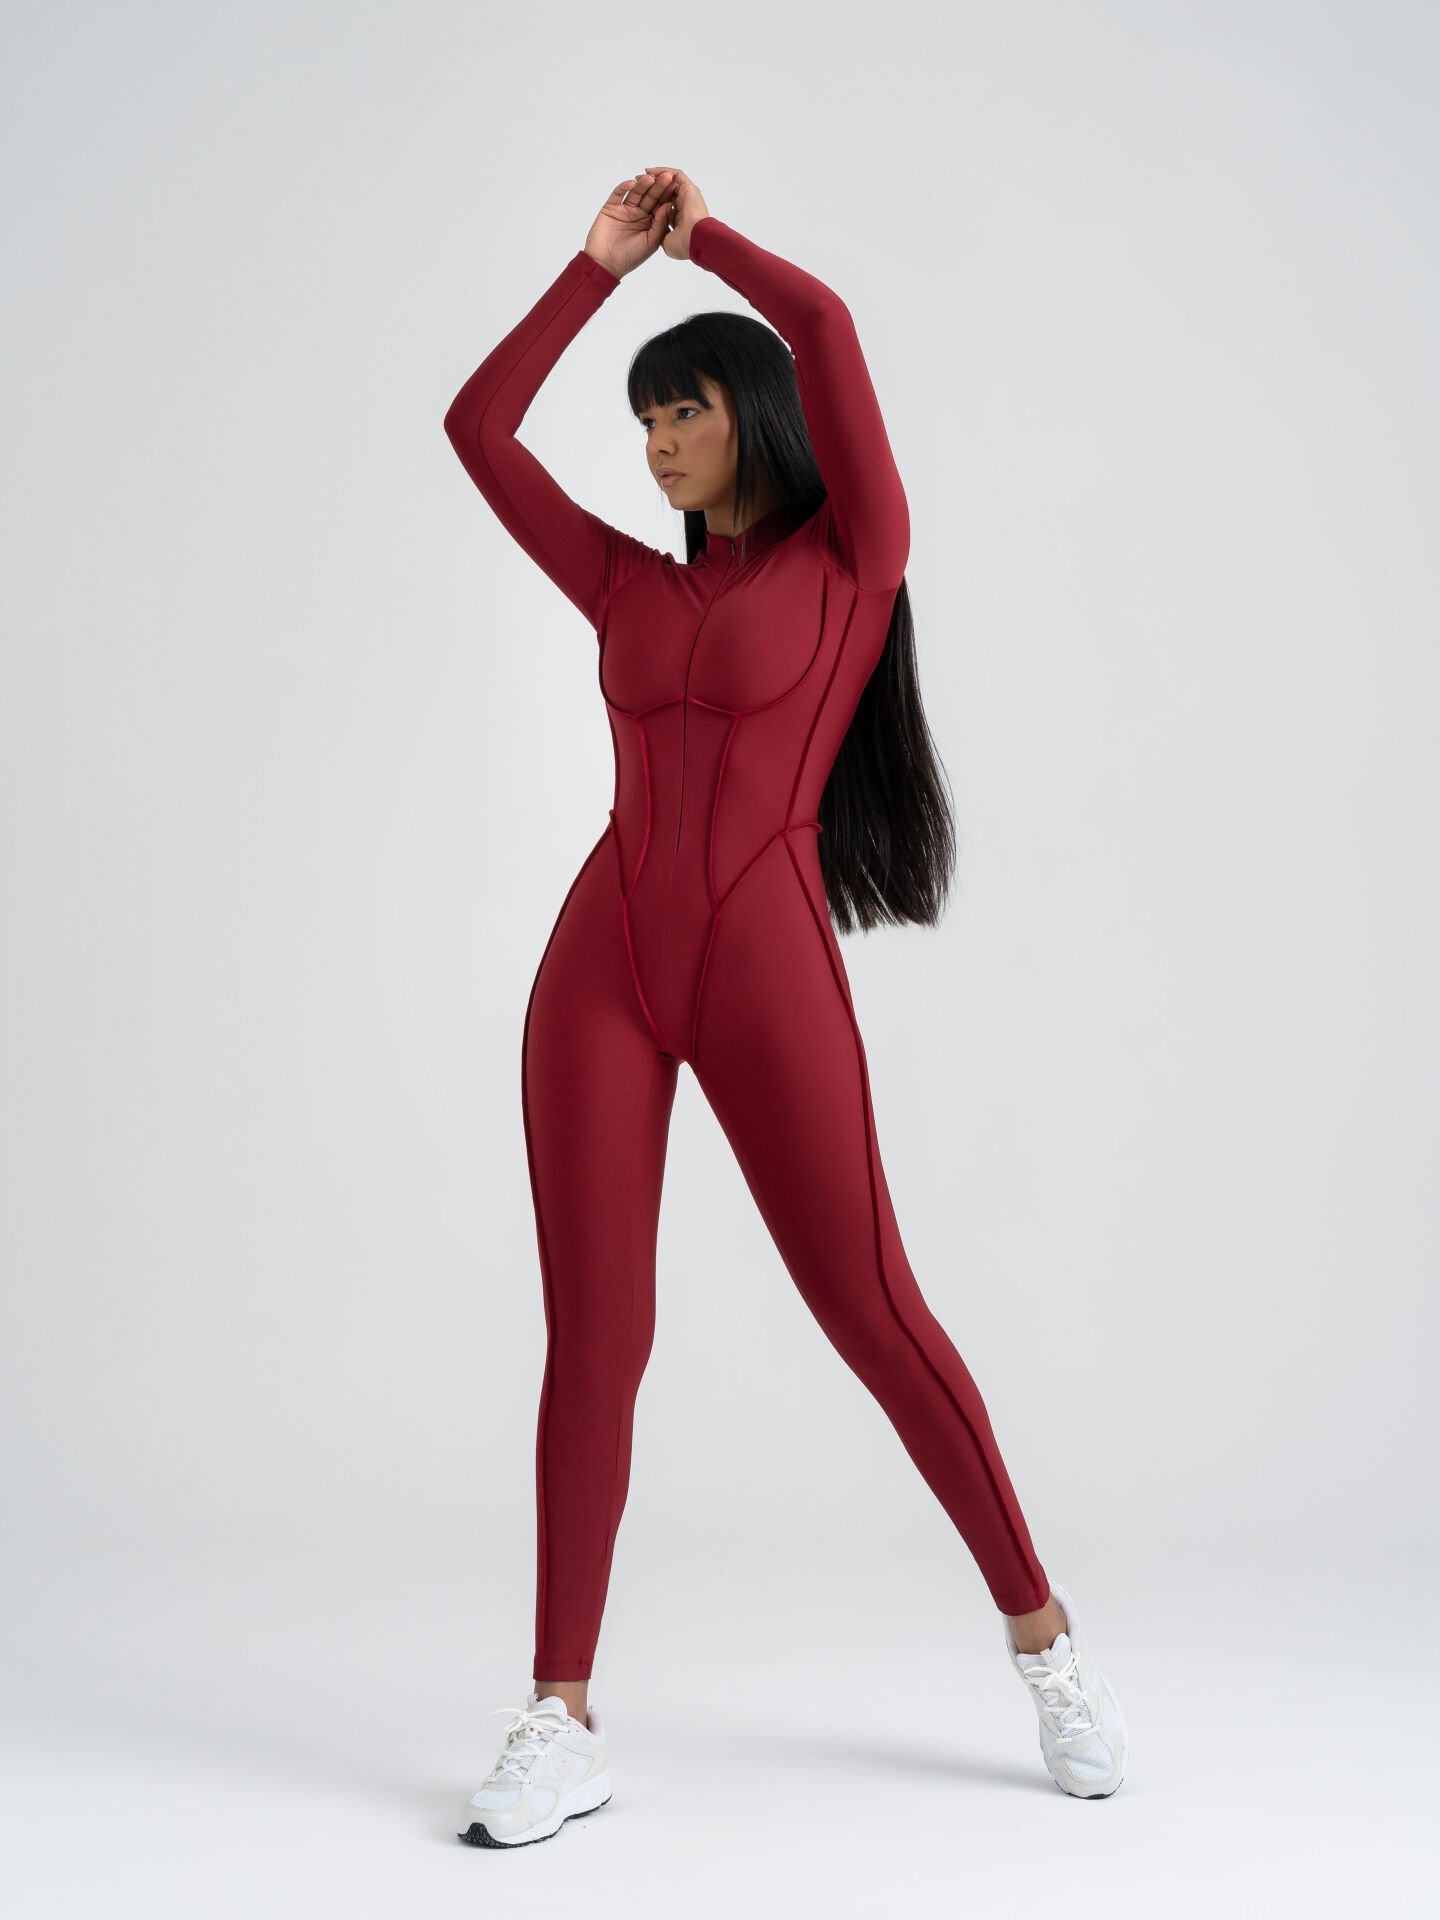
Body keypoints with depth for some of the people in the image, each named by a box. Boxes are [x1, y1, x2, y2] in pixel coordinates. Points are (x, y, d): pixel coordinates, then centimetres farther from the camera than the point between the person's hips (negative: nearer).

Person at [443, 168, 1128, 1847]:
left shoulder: (852, 561, 5)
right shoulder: (632, 588, 17)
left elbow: (825, 326, -6)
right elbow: (476, 426, 18)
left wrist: (704, 236, 12)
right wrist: (601, 262, 18)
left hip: (767, 965, -4)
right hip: (604, 963, 4)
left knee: (870, 1307, -1)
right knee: (592, 1334, 0)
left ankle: (1041, 1632, 19)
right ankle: (563, 1722, 7)